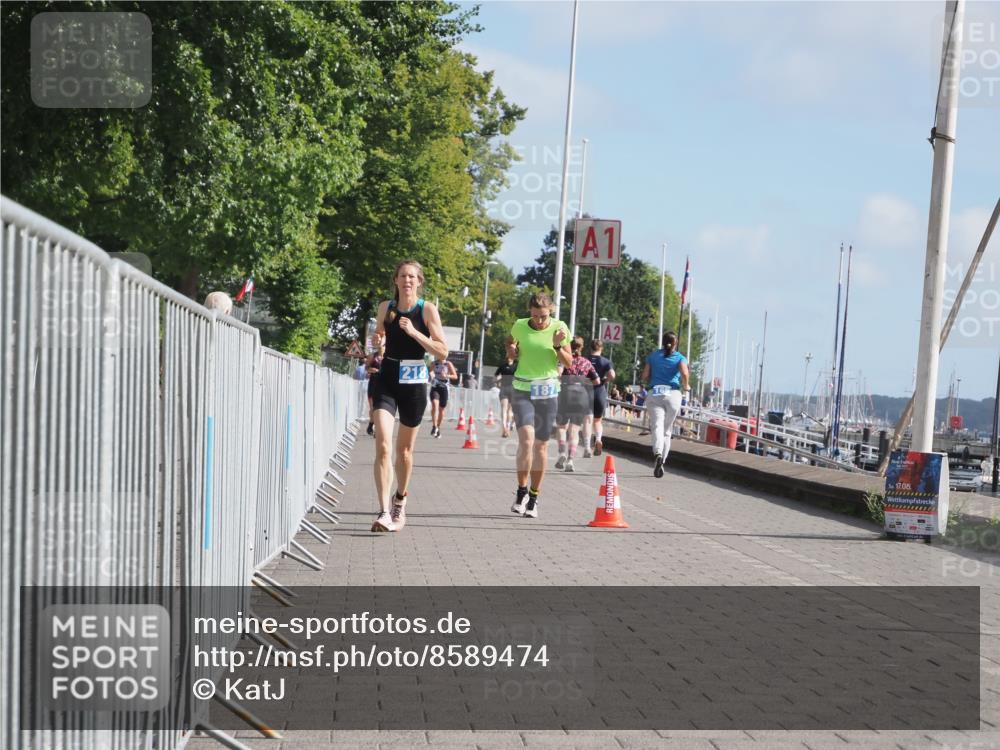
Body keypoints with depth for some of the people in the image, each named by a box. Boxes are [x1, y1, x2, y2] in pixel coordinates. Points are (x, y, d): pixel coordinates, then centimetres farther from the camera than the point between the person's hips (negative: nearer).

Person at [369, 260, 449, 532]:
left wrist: (414, 332, -18)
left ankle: (400, 502, 37)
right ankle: (384, 512, -20)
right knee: (382, 445, -16)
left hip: (414, 382, -1)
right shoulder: (386, 308, 4)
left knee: (404, 450, 13)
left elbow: (442, 351, -9)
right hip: (387, 379, 1)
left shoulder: (427, 310, -5)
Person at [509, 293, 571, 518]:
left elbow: (569, 363, 2)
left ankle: (533, 499, 17)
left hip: (548, 392, 1)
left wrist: (557, 346, -15)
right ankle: (522, 491, -3)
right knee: (526, 440, -19)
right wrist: (513, 351, -3)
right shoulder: (519, 327, 0)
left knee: (541, 446, 5)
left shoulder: (559, 328, -2)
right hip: (523, 391, -1)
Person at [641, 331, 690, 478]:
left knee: (657, 426, -14)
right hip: (673, 394, 0)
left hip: (655, 393, 0)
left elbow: (645, 377, 9)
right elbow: (685, 374, -11)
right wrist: (685, 387, 6)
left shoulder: (653, 356, 13)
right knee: (667, 431, 11)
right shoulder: (680, 357, 7)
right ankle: (662, 461, 11)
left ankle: (658, 454, -40)